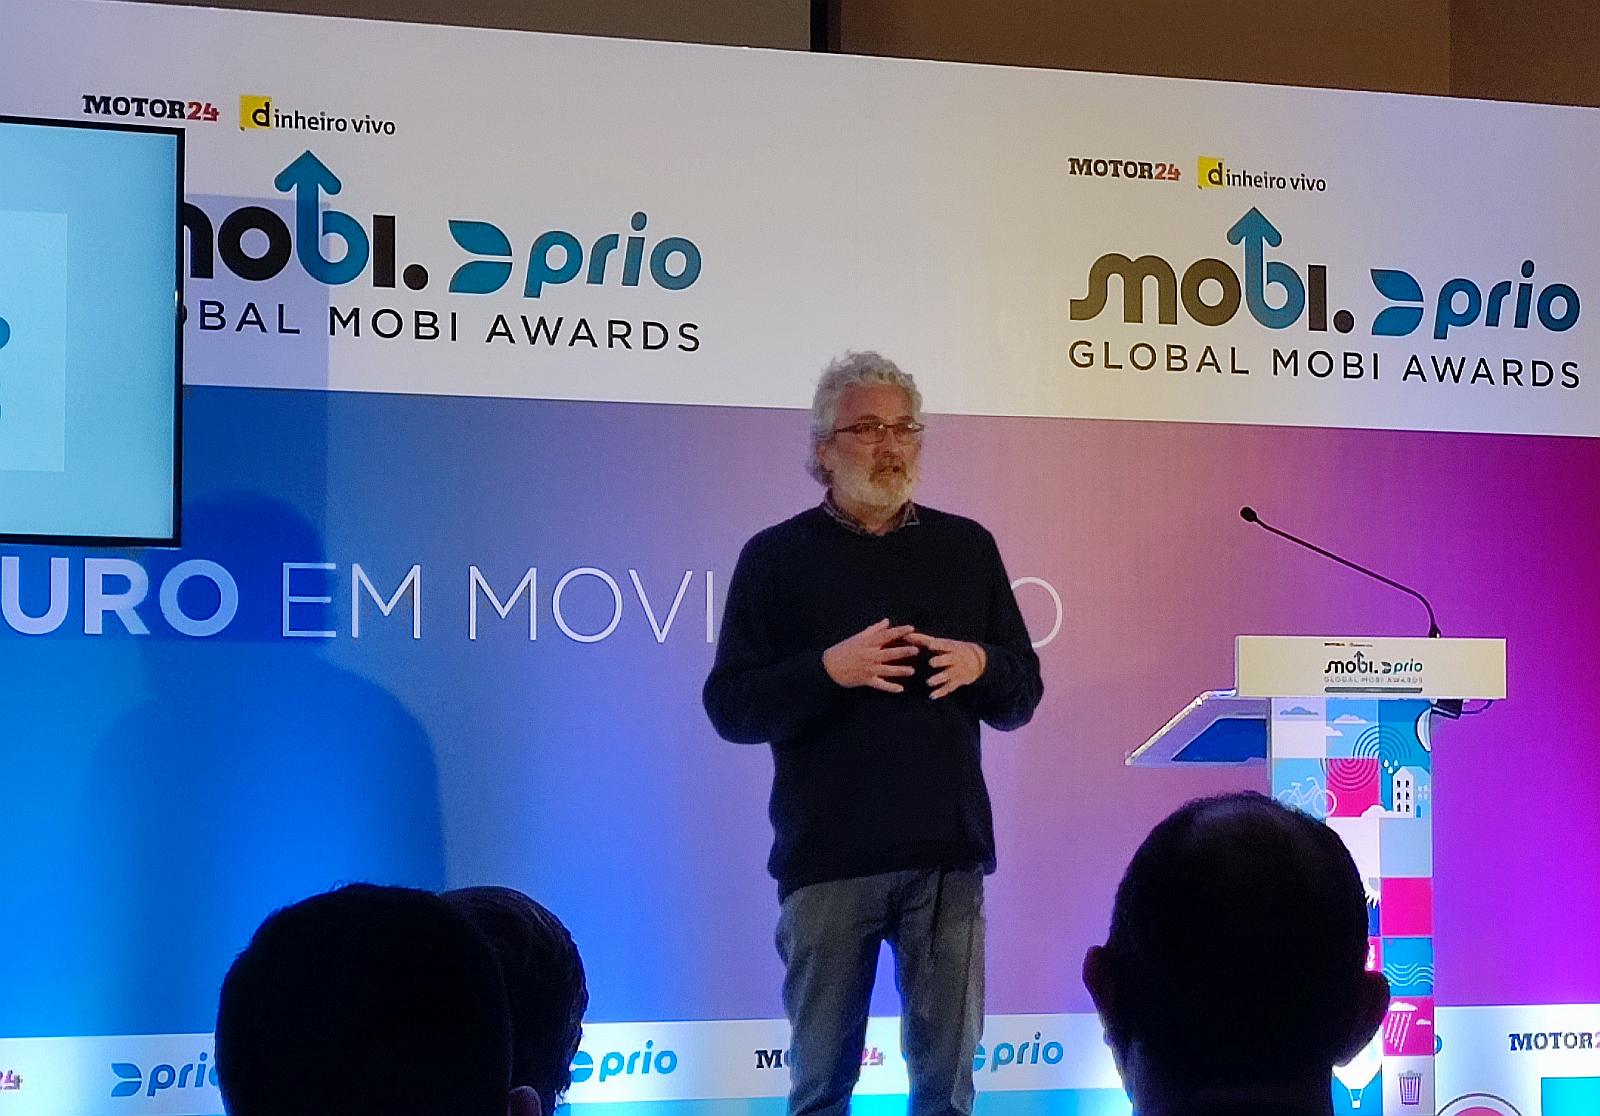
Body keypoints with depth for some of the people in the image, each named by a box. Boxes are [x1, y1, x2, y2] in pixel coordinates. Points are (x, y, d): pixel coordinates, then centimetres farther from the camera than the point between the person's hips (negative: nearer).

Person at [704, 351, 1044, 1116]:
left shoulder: (967, 548, 10)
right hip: (827, 856, -2)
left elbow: (1021, 698, 12)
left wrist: (982, 666, -10)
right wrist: (828, 669, -19)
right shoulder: (776, 557, 2)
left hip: (947, 854, 2)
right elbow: (728, 707, -4)